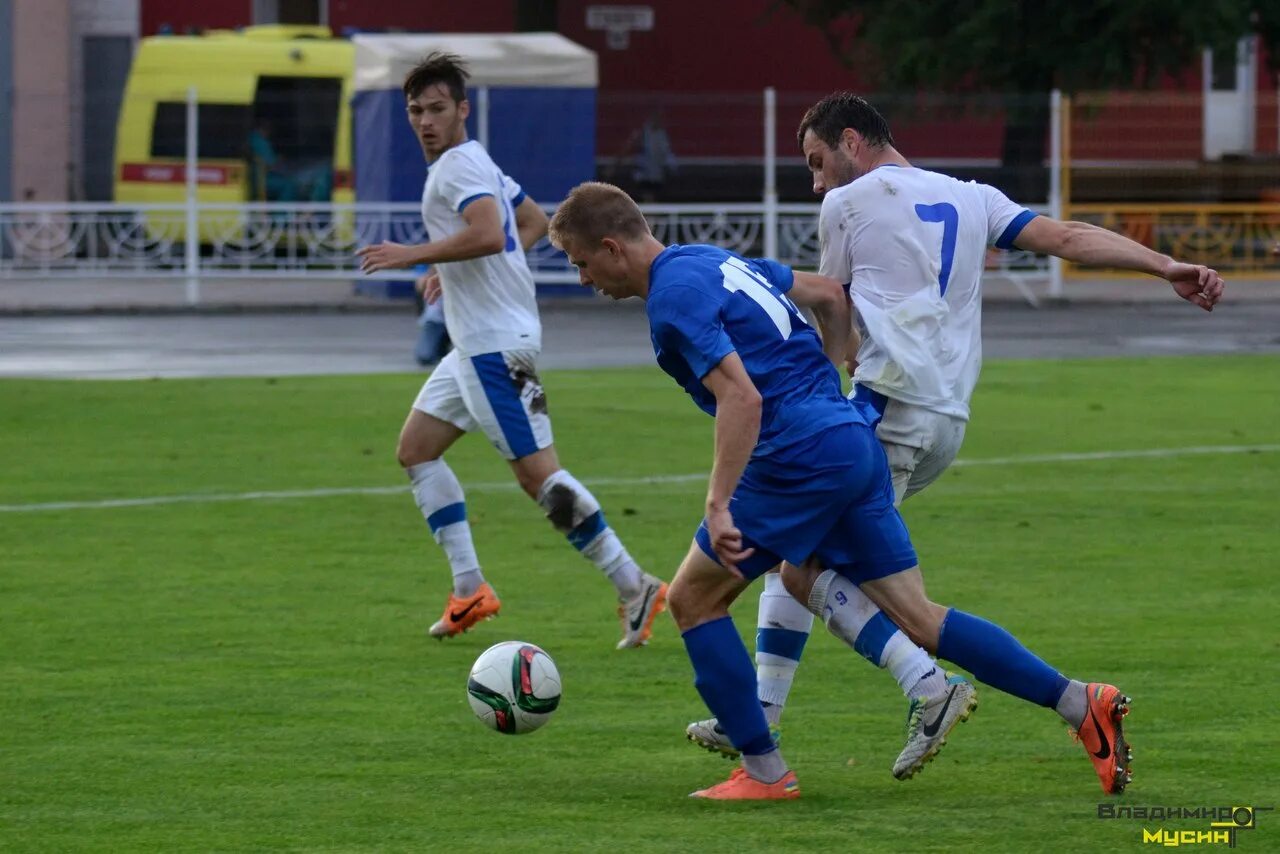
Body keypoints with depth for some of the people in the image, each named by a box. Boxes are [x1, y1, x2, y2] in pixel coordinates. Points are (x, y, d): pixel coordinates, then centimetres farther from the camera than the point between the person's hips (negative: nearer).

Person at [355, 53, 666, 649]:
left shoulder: (458, 167, -13)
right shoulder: (475, 163, 18)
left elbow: (487, 234, -30)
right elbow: (534, 223, 29)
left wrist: (412, 255, -22)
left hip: (496, 343, -11)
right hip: (477, 345, 11)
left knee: (537, 472, -13)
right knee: (415, 450, 13)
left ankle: (634, 588, -10)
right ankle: (469, 590, 10)